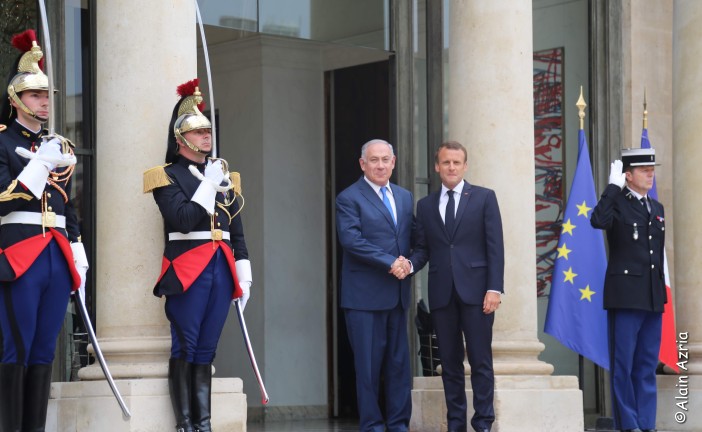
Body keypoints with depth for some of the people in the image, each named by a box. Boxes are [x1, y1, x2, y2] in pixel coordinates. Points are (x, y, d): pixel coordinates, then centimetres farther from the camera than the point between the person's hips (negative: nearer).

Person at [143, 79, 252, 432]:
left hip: (221, 269, 5)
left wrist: (243, 276, 13)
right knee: (185, 347, -4)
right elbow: (183, 220, -15)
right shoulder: (169, 176, 0)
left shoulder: (222, 172, 18)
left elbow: (236, 229, 19)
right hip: (188, 269, -5)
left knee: (207, 349, 6)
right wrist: (210, 184, -11)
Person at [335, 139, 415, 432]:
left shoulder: (405, 197, 16)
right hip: (365, 295, -6)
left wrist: (407, 262, -5)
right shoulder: (349, 198, -4)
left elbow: (411, 237, 16)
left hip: (397, 294, 6)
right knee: (368, 364, -1)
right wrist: (390, 262, -19)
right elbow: (351, 239, -16)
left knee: (399, 362, 7)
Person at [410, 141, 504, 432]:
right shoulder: (425, 205, 13)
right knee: (450, 363, 6)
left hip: (475, 290, -3)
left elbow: (494, 246, -1)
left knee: (480, 361, -3)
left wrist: (494, 288, -10)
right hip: (442, 293, 3)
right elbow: (422, 249, 12)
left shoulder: (484, 198, 4)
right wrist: (409, 265, -10)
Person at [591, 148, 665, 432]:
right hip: (626, 296, -6)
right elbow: (598, 221, -26)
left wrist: (662, 288, 16)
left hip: (653, 298, 6)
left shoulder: (656, 208, 17)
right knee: (623, 364, -2)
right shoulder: (616, 203, -3)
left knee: (647, 365, 9)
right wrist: (614, 186, -19)